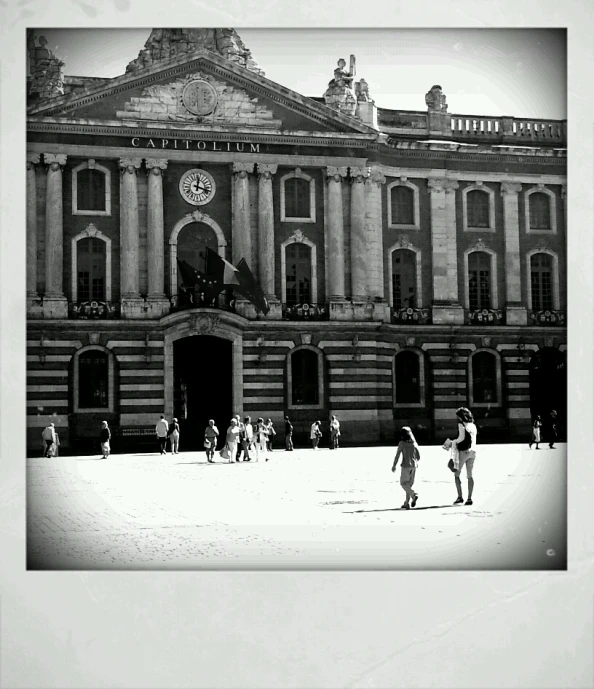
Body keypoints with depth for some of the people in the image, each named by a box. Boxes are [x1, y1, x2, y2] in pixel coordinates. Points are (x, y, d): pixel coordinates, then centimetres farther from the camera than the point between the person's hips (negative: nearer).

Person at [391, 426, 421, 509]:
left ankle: (414, 495, -19)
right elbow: (418, 456, 8)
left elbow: (397, 455, -9)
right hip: (413, 466, 5)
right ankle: (407, 503, 12)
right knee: (409, 484, 14)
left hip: (406, 466, -5)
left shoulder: (401, 443, -8)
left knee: (403, 483, 6)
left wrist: (394, 466, 1)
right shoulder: (414, 443, 5)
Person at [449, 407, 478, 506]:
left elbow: (462, 438, -16)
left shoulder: (461, 424, -7)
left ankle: (460, 497, -3)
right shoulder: (473, 425, 15)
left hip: (463, 451, -6)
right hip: (472, 451, 7)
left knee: (456, 474, 4)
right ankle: (469, 498, 5)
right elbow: (474, 440, 17)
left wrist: (453, 442, -2)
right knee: (469, 475, 8)